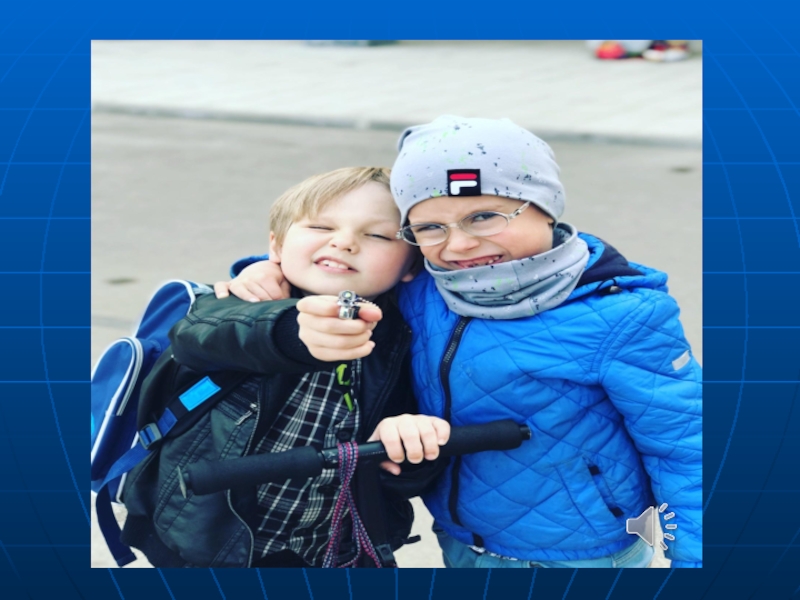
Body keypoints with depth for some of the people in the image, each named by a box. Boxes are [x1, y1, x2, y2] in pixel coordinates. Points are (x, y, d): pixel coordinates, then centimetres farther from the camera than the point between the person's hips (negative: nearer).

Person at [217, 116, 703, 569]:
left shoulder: (618, 317, -23)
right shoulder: (419, 292, -9)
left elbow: (682, 449, -14)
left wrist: (693, 553, -11)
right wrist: (274, 271, -9)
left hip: (583, 554, -4)